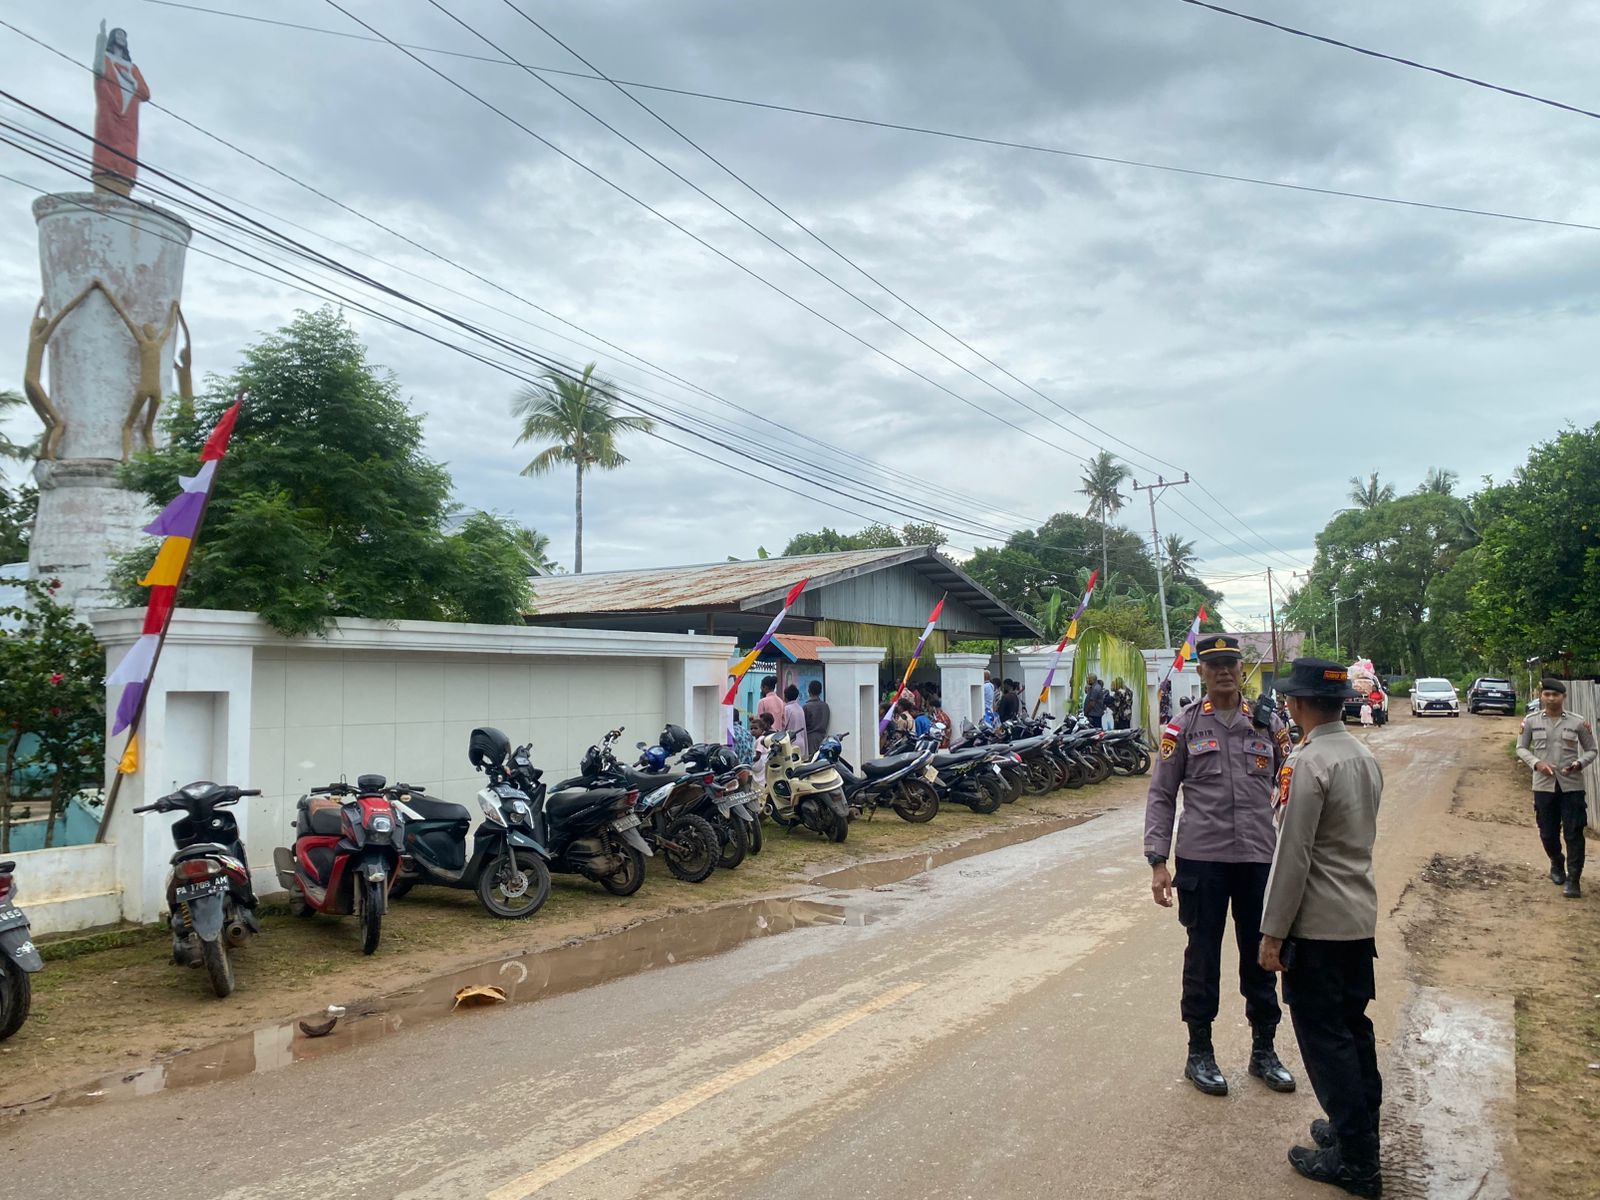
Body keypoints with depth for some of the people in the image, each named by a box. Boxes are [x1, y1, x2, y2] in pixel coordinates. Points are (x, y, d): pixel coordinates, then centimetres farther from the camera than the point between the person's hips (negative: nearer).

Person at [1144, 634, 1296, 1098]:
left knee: (1261, 955, 13)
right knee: (1202, 956, 7)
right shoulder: (1183, 726, -1)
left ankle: (1263, 1050, 30)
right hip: (1201, 859, -2)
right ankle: (1199, 1053, 22)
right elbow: (1161, 796, 0)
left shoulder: (1269, 724, 6)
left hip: (1260, 857, 2)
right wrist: (1158, 860, -6)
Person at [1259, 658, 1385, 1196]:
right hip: (1361, 917, 9)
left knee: (1325, 1037, 2)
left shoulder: (1306, 763, -21)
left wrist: (1273, 932, -14)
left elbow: (1292, 855, -21)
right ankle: (1359, 1128, 32)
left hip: (1317, 925, -9)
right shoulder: (1365, 756, 6)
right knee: (1353, 1026, 19)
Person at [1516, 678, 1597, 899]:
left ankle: (1573, 880, 4)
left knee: (1573, 833, -3)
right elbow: (1521, 748, 8)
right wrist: (1536, 763, -10)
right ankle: (1556, 864, 39)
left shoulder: (1578, 722, -1)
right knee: (1548, 832, 11)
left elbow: (1591, 750, 8)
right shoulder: (1531, 721, 1)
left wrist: (1579, 763, -13)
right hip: (1544, 785, 1)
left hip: (1572, 785, -1)